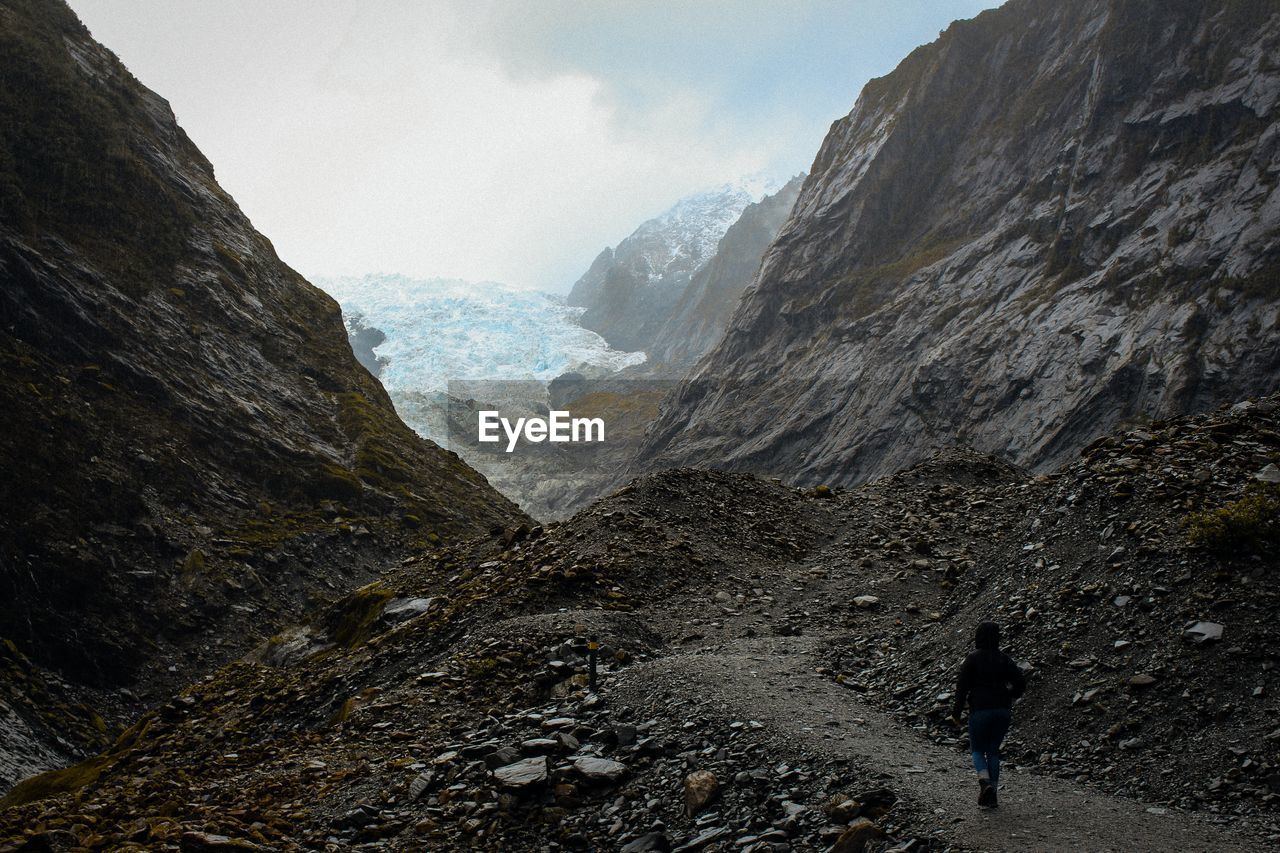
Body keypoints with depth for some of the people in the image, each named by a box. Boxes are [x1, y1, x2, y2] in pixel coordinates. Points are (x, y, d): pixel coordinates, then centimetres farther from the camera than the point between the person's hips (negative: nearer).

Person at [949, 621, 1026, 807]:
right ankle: (992, 795, 12)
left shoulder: (972, 659, -6)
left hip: (980, 710, -4)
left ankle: (984, 782, -15)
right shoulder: (1004, 659, 5)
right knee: (993, 751, 15)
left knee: (977, 749, 12)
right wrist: (1006, 698, 16)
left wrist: (956, 713, -2)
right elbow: (1021, 682, 2)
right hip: (1003, 711, 4)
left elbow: (962, 687, -9)